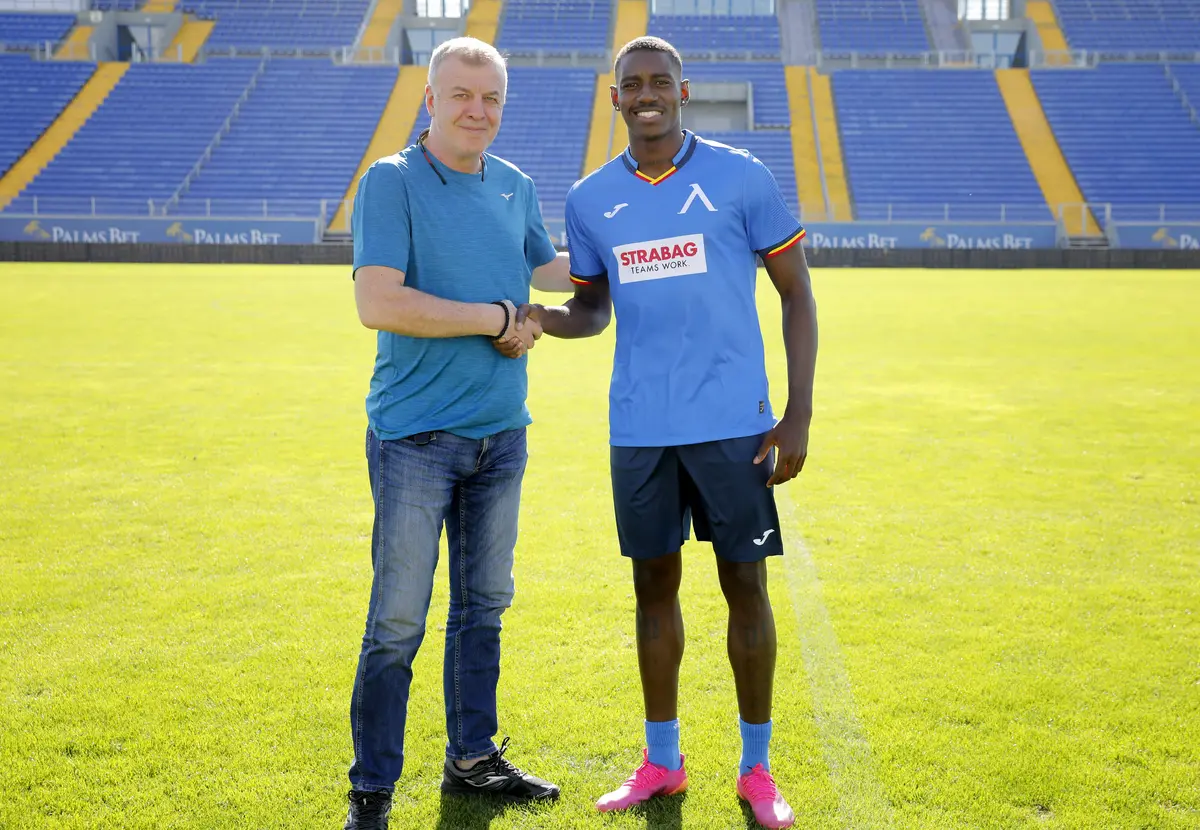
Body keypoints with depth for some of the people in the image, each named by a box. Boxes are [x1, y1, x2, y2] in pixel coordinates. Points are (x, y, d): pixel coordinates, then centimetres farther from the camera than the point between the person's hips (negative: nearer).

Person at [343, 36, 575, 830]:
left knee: (483, 607, 17)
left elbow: (548, 269, 28)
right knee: (398, 623, -2)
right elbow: (378, 303, -21)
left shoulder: (516, 186, 11)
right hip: (416, 436, -6)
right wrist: (495, 319, -16)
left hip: (500, 432, 7)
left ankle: (472, 758, 32)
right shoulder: (392, 181, -9)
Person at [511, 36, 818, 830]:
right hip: (639, 428, 3)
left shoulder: (741, 177, -3)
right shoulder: (590, 198, 7)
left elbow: (797, 294, 1)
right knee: (655, 584, 10)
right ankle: (662, 762, 25)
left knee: (745, 584, 3)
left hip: (732, 422, -3)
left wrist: (799, 414, -5)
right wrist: (538, 317, -8)